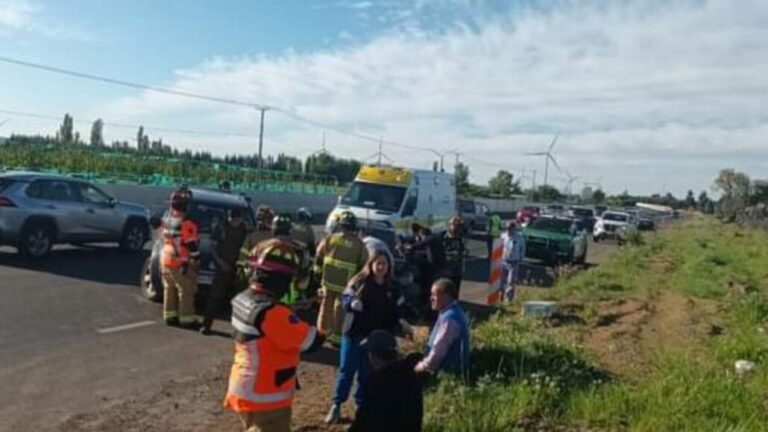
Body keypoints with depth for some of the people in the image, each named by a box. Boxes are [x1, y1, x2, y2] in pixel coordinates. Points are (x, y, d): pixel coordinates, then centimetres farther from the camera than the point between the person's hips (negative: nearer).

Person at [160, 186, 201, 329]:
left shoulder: (166, 219, 4)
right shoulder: (186, 223, -22)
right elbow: (192, 245, -19)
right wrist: (196, 260, -11)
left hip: (166, 259, 8)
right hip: (182, 263, -8)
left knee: (169, 289, 18)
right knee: (186, 291, 1)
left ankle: (169, 315, 26)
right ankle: (187, 318, 6)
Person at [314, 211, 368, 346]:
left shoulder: (331, 238, 2)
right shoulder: (359, 244, -3)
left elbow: (319, 255, 6)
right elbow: (364, 265, 0)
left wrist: (318, 271, 17)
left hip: (328, 279, 3)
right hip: (346, 283, -3)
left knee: (327, 304, 18)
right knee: (341, 308, 5)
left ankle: (324, 330, 30)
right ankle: (337, 336, 7)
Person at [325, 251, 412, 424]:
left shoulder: (392, 289, 4)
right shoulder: (359, 281, -5)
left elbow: (397, 311, 12)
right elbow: (345, 298, -7)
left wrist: (403, 325, 0)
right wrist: (352, 303, -27)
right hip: (354, 333, -2)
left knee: (367, 373, 12)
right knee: (346, 369, 3)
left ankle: (362, 406, 26)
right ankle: (336, 405, 14)